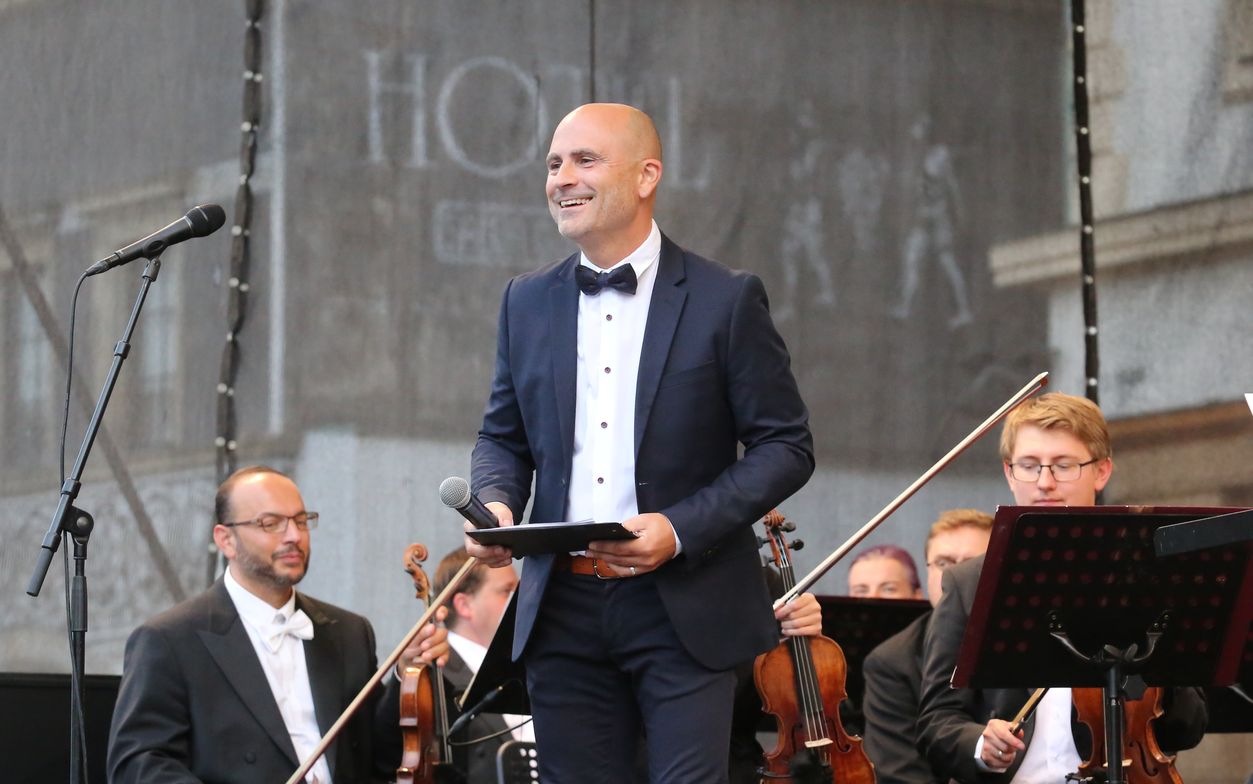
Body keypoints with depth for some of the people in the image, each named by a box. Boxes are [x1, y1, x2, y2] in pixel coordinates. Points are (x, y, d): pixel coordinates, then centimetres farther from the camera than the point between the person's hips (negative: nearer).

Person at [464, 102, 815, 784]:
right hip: (563, 610, 4)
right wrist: (496, 502, -4)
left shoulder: (726, 301, -3)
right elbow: (504, 437, 19)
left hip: (683, 607, -4)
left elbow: (786, 446, -3)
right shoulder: (527, 302, 11)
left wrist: (680, 529, -15)